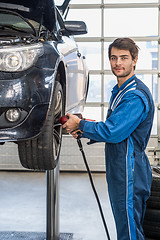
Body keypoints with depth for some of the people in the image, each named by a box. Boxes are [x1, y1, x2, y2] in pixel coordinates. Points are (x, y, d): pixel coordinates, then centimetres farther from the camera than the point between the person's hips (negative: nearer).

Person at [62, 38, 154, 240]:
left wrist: (80, 124, -10)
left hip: (129, 174, -10)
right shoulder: (119, 91, 15)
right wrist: (83, 131, 6)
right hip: (117, 172, 10)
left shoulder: (136, 96, -19)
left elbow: (111, 132, -24)